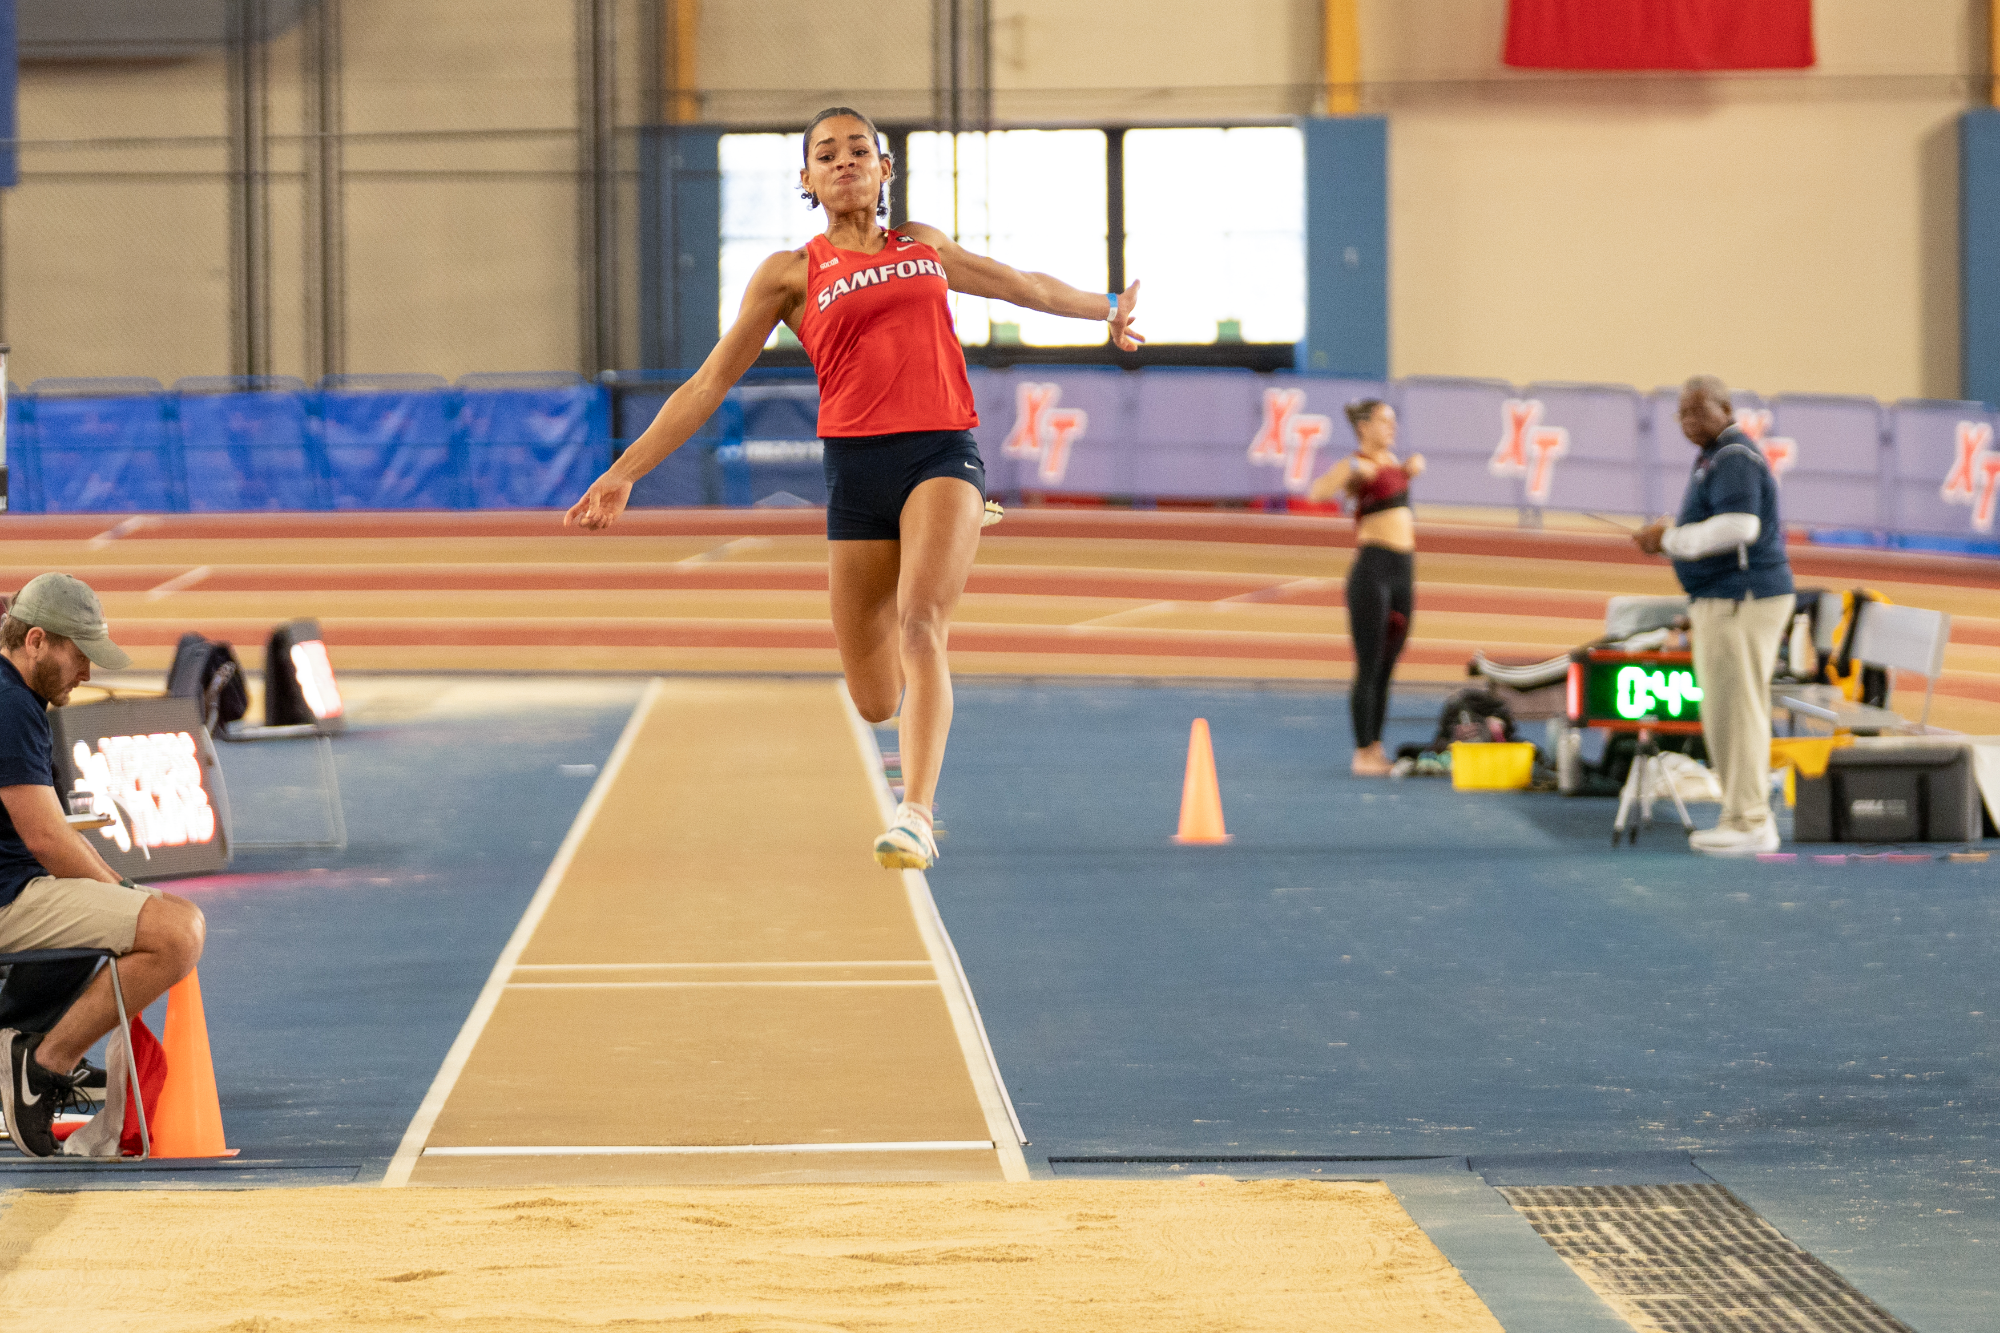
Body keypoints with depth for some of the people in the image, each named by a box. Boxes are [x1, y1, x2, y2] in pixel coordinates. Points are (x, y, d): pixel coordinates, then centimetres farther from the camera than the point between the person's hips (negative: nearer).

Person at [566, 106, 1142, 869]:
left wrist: (1105, 309, 48)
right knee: (875, 702, 3)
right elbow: (709, 383, 9)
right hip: (857, 466, 0)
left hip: (943, 455, 0)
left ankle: (915, 816, -31)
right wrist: (624, 473, 3)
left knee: (920, 625, -26)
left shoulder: (922, 246, 17)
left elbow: (1021, 285, 35)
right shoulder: (791, 273, 9)